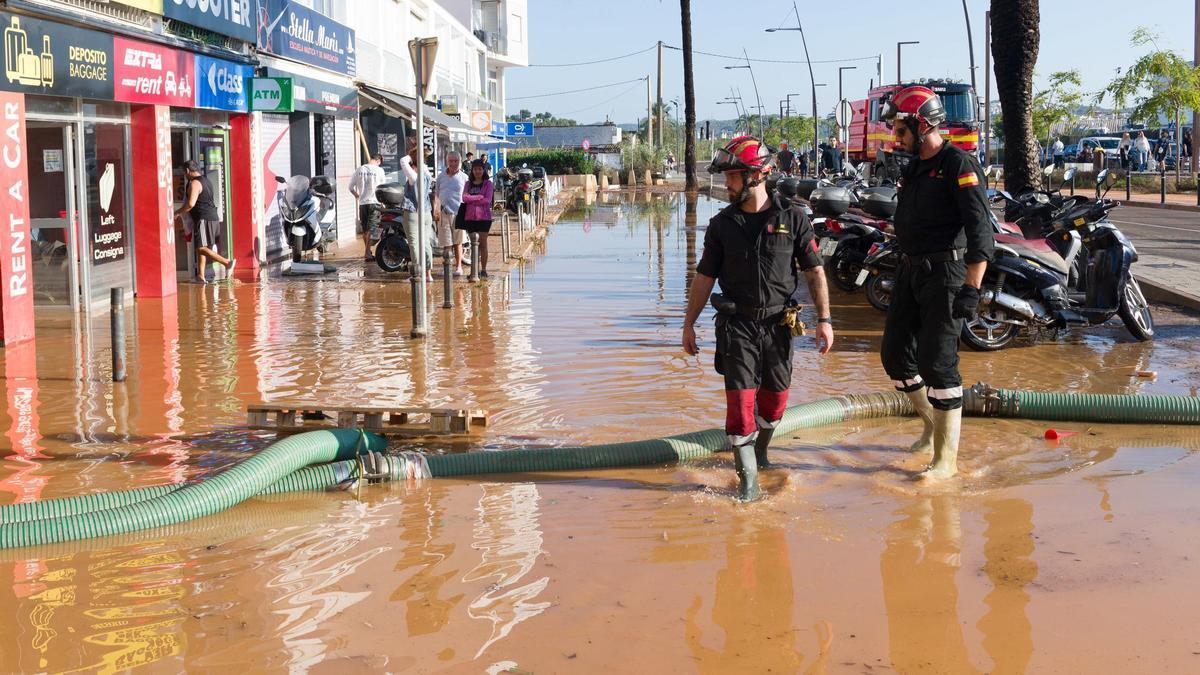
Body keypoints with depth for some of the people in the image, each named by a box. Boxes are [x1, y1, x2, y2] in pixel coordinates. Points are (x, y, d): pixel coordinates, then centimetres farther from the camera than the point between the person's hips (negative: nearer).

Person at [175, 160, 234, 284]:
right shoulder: (206, 180, 17)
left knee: (201, 248, -11)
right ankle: (201, 276, 10)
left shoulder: (194, 183, -13)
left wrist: (178, 212, -10)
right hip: (212, 217, 10)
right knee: (200, 249, 12)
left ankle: (227, 262, -19)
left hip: (203, 219, -10)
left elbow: (190, 204, -24)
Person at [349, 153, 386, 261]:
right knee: (372, 228, -5)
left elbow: (351, 187, 7)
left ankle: (367, 252, 24)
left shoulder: (359, 170, 3)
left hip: (362, 203, 4)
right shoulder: (379, 170, -5)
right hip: (374, 202, -4)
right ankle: (367, 252, -13)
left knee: (365, 229, 14)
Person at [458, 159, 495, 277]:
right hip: (470, 217, 3)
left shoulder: (487, 183, 2)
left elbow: (487, 200, -9)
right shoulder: (468, 184, 11)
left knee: (483, 244, -1)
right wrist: (479, 197, -12)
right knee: (474, 243, 4)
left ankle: (483, 270, 4)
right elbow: (464, 198, -3)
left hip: (484, 217, -3)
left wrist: (472, 199, -8)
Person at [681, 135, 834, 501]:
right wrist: (689, 324, 7)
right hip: (736, 324, 0)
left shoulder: (792, 218, 0)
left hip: (777, 324, 1)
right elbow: (704, 277, 8)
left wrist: (824, 319, -7)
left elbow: (814, 271, 1)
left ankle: (760, 453, 36)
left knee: (775, 400, 10)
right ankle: (748, 479, -2)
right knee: (740, 399, -8)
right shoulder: (722, 224, 3)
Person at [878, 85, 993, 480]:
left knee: (937, 364, -9)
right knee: (894, 354, 10)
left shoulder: (959, 165, -12)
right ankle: (933, 425, 30)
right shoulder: (912, 169, 15)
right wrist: (903, 277, 22)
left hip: (946, 274, -9)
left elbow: (979, 230, -19)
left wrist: (972, 288, -25)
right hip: (911, 272, 9)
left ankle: (947, 458, 0)